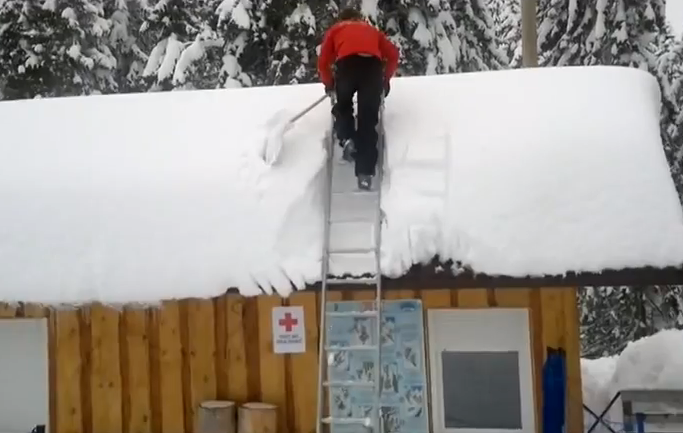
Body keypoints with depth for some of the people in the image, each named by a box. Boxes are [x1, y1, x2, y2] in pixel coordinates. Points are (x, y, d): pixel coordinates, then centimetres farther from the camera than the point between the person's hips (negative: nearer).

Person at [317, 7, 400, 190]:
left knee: (343, 106, 25)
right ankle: (365, 172, -6)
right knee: (368, 117, 4)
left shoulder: (335, 29, 30)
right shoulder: (371, 29, 36)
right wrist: (385, 78, 33)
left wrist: (329, 84, 33)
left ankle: (347, 139, -3)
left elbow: (323, 61, 18)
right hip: (373, 66, 1)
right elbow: (393, 54, 22)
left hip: (347, 64, -1)